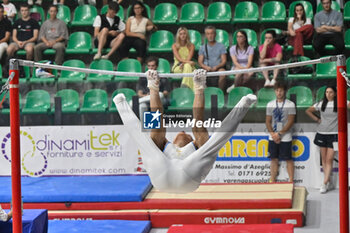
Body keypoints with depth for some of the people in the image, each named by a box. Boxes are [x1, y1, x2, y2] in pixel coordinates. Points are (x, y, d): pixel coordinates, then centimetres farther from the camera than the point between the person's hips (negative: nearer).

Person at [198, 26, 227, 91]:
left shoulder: (221, 46, 12)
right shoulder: (202, 47, 17)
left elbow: (224, 61, 4)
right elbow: (200, 62, 8)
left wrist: (216, 67, -16)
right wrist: (206, 67, -14)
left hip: (218, 68, -1)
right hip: (206, 68, 1)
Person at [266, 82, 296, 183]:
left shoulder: (290, 104, -3)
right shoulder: (270, 104, 9)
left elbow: (290, 122, -8)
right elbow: (268, 121, 9)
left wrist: (279, 134, -12)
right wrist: (273, 134, -5)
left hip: (285, 137, -4)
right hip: (273, 137, 4)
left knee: (288, 159, -1)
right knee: (274, 159, 6)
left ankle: (291, 181, 3)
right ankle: (272, 181, 11)